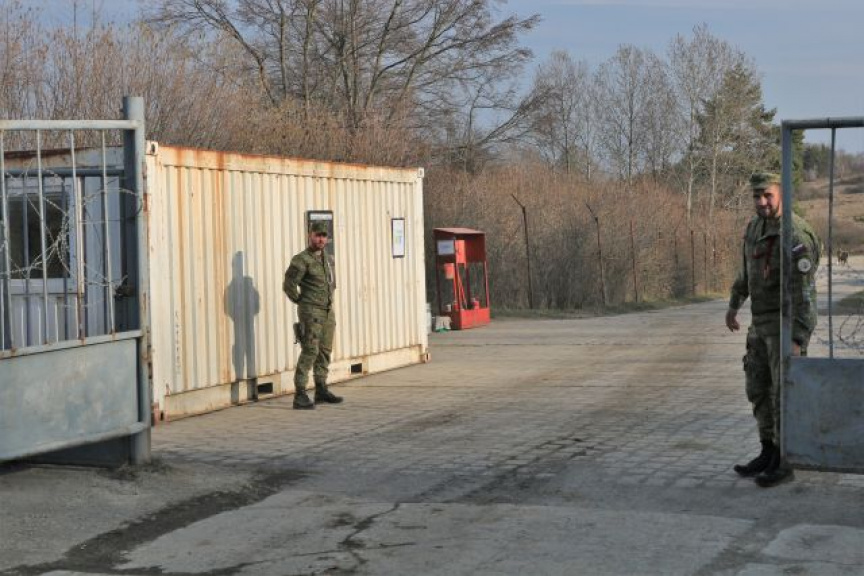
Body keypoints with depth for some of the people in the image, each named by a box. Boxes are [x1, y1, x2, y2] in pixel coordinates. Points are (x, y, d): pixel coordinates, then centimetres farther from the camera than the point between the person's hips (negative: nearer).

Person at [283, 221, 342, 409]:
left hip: (328, 311, 8)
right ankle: (300, 395, -14)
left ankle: (321, 390, 22)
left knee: (325, 351, 12)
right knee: (310, 351, -14)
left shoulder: (329, 259, 13)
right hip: (311, 311, -8)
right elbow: (289, 285, -16)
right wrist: (301, 301, -4)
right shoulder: (302, 259, -11)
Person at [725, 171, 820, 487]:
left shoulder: (795, 236, -22)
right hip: (763, 323, 9)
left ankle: (784, 462, 5)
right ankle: (768, 455, 21)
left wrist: (798, 341, -31)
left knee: (784, 394, -5)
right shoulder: (757, 225, 7)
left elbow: (804, 293, -26)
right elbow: (748, 265, 24)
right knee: (759, 390, 11)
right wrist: (734, 304, 32)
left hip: (788, 323, -9)